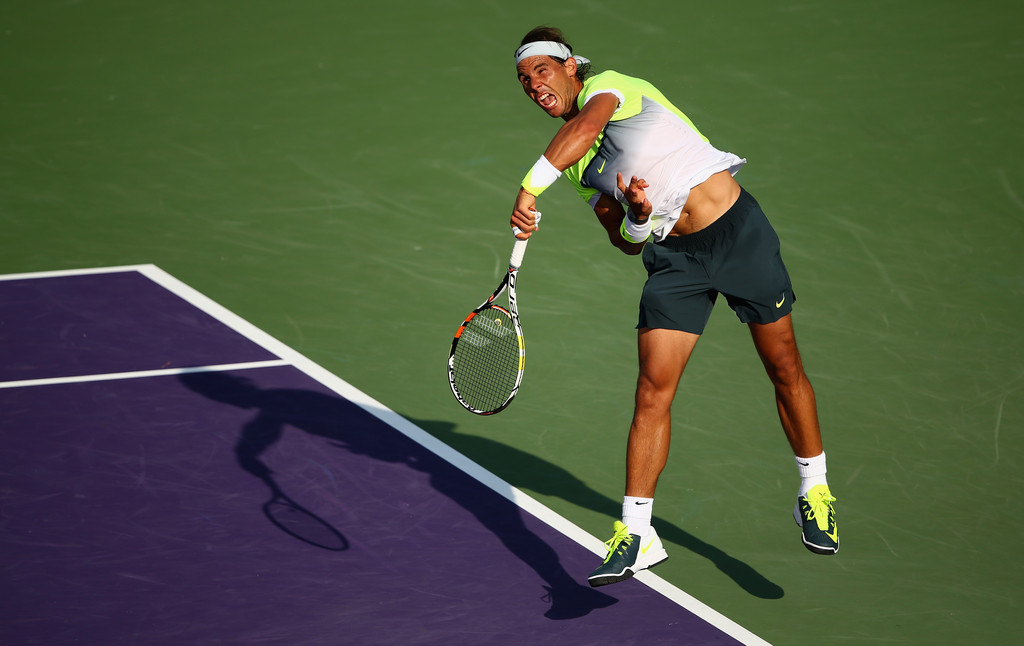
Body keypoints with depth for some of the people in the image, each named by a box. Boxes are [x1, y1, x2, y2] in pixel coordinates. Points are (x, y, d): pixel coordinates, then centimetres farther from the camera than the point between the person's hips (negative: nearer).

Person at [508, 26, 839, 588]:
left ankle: (814, 492, 24)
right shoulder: (577, 166, 11)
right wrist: (637, 219, -15)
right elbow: (627, 243, 8)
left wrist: (529, 188, -40)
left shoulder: (607, 85, -8)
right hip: (673, 257, 5)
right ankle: (636, 533, -7)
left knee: (785, 371, 5)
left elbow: (585, 126, -33)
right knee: (652, 391, -7)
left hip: (737, 229, -5)